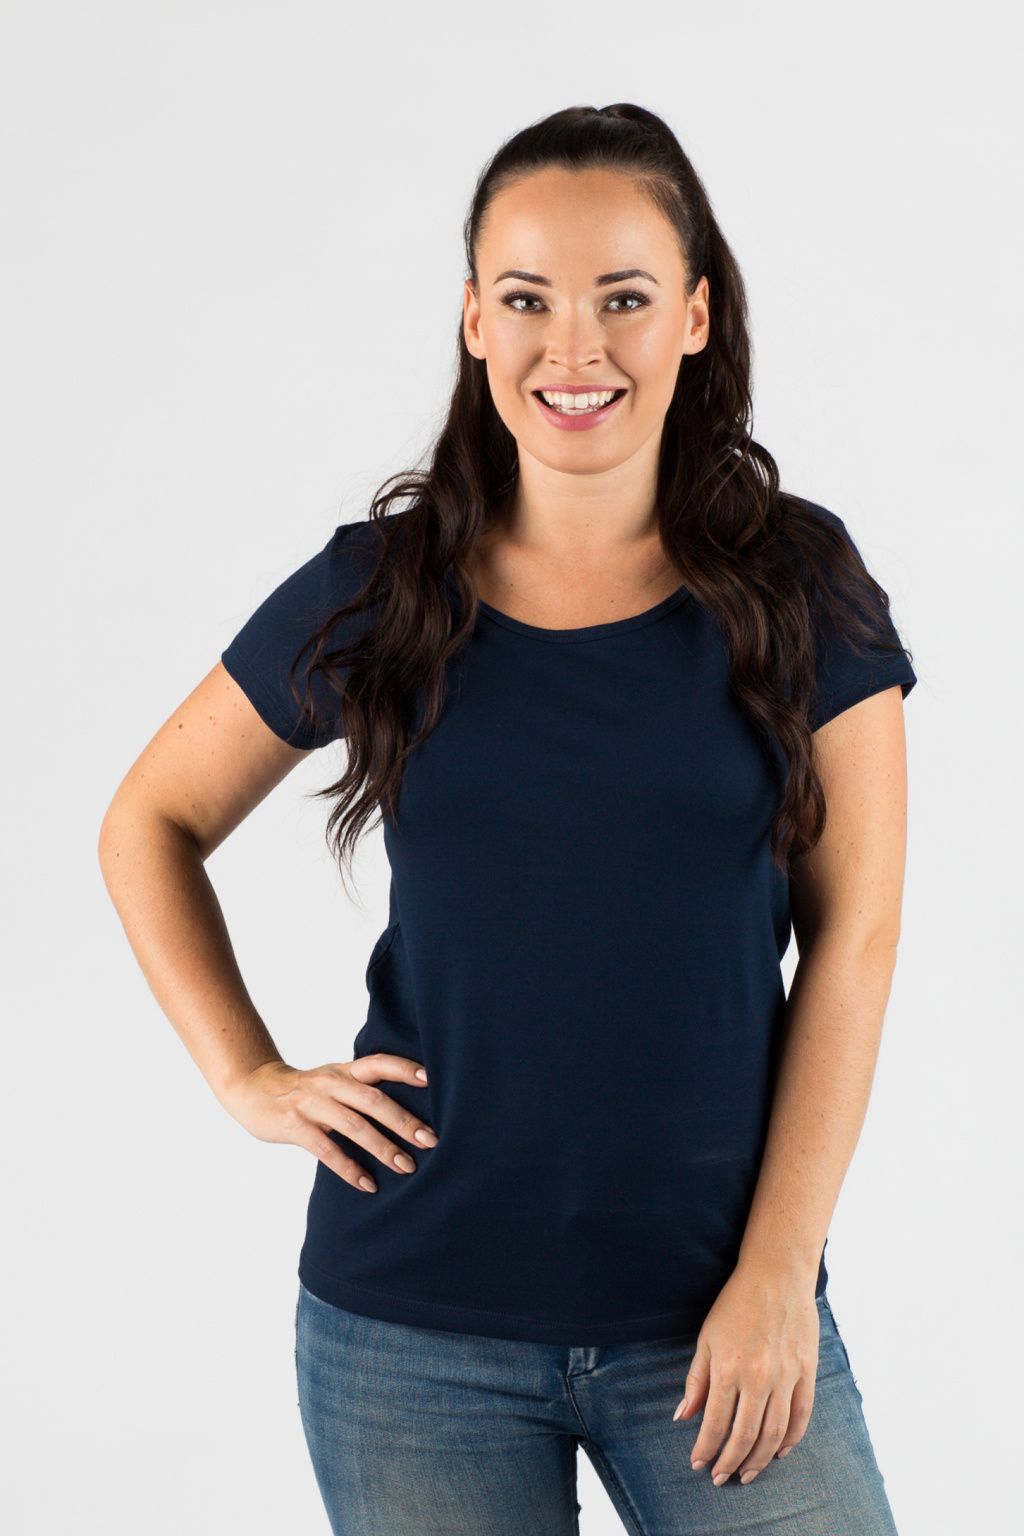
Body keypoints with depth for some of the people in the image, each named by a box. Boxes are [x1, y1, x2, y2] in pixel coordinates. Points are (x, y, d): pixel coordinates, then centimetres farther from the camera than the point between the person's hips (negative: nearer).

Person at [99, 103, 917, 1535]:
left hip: (716, 1312, 0)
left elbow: (851, 941, -2)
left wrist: (780, 1269, -7)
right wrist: (248, 1077, 1)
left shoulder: (799, 588, -1)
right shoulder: (377, 593, 0)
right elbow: (151, 824, 12)